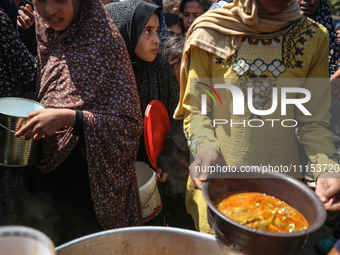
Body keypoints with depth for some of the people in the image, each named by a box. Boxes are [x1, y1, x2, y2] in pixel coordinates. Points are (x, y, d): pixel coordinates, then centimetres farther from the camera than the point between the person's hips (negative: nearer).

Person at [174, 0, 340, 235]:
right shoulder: (210, 32, -6)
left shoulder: (315, 37, -1)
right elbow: (196, 108, -2)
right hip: (216, 178, -1)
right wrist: (206, 148, -20)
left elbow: (314, 120, 2)